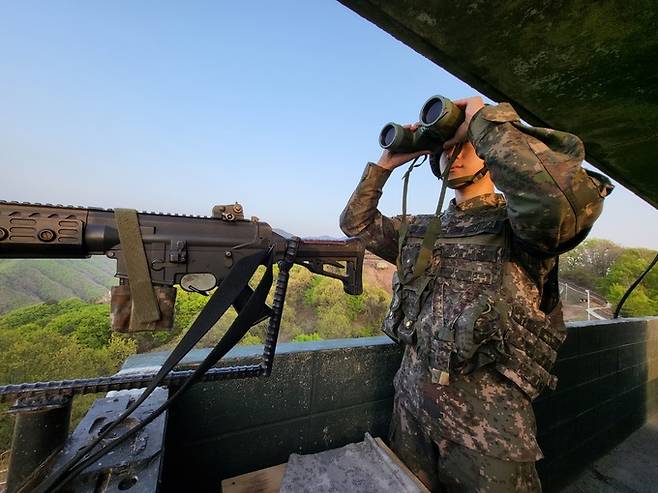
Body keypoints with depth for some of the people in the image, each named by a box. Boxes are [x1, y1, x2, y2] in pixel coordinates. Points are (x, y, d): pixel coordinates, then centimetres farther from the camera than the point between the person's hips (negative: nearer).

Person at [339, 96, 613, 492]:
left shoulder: (517, 222, -10)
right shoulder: (420, 229, 6)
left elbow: (574, 197, -33)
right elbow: (355, 222, 12)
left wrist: (484, 118, -20)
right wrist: (385, 164, 3)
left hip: (488, 422, -5)